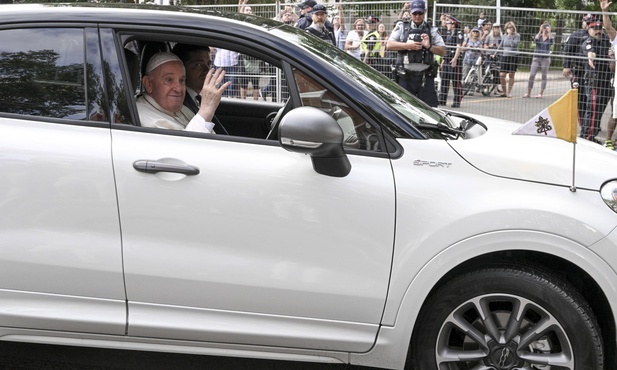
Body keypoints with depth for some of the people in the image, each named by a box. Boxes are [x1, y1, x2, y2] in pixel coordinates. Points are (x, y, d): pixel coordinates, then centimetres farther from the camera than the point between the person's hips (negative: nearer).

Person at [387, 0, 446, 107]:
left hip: (426, 78, 0)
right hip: (405, 77, 0)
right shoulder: (402, 27, 9)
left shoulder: (432, 30, 10)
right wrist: (408, 45, -12)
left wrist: (429, 46, -13)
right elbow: (389, 45, -1)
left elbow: (443, 52, 5)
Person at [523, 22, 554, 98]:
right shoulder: (538, 36, 6)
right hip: (536, 58, 1)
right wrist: (540, 31, -22)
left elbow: (552, 42, -18)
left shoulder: (550, 37, 4)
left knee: (544, 77, 1)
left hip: (545, 59, -1)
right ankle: (528, 93, 0)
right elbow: (535, 40, -16)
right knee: (531, 75, -6)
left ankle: (541, 93, 7)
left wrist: (549, 33, -22)